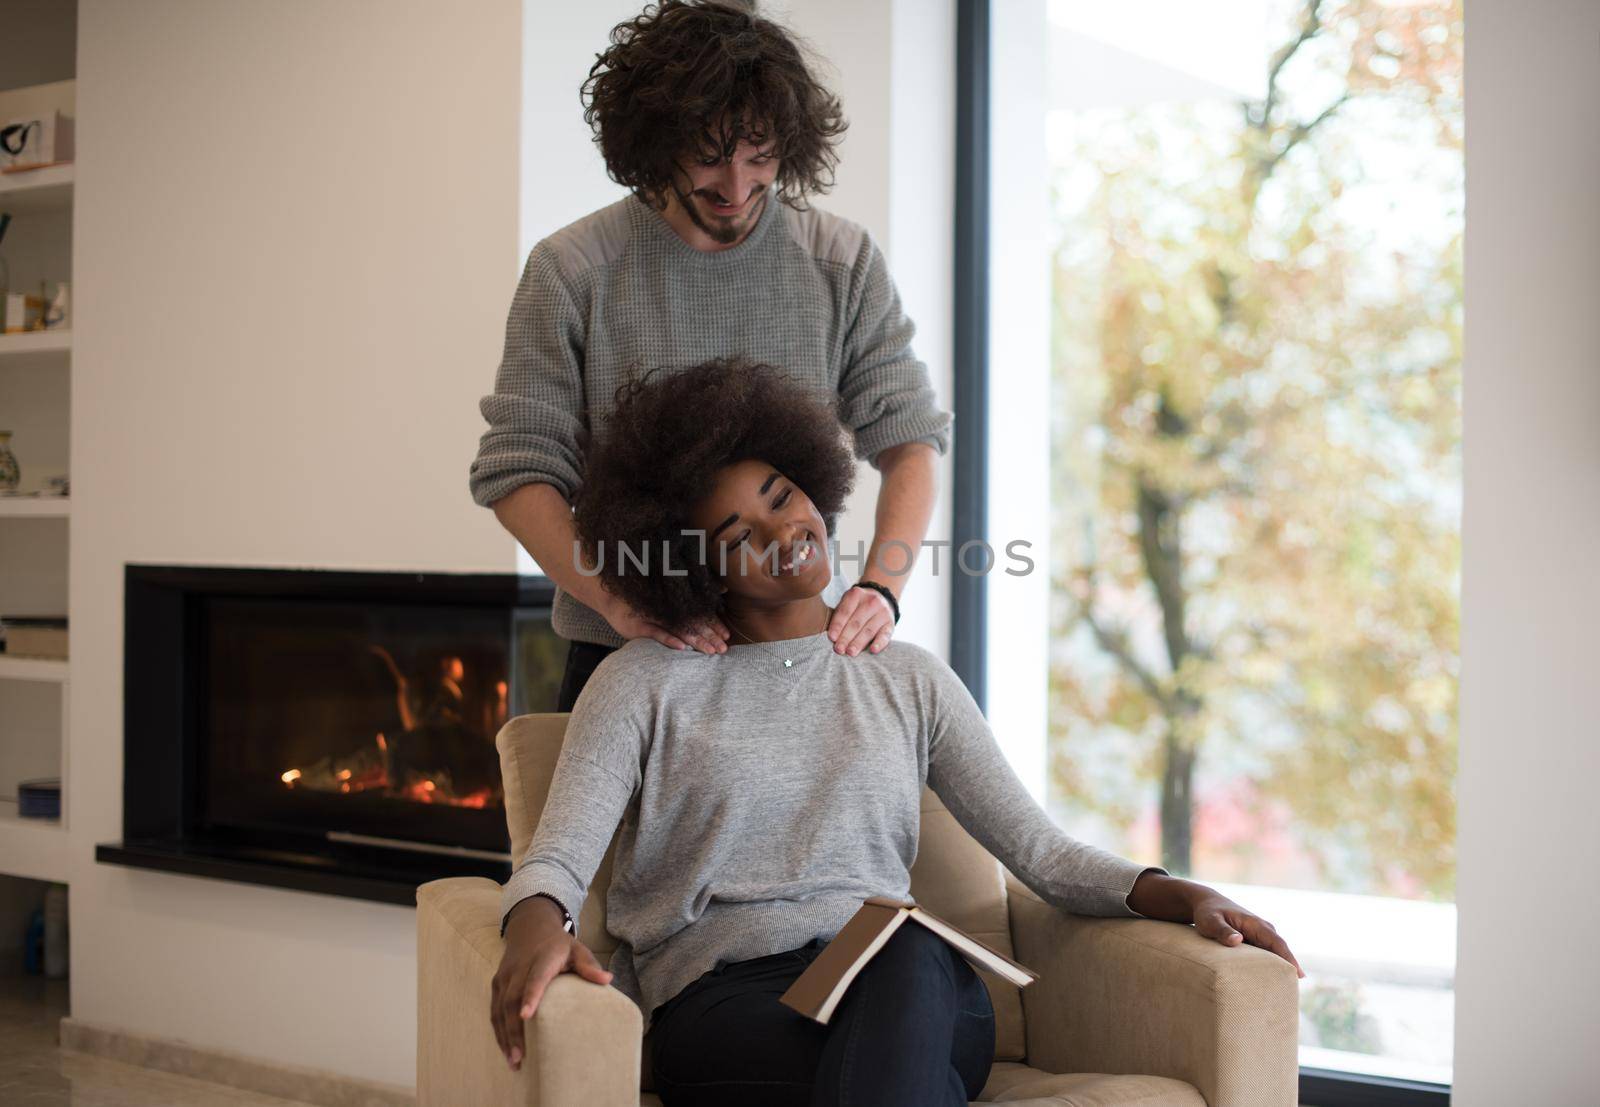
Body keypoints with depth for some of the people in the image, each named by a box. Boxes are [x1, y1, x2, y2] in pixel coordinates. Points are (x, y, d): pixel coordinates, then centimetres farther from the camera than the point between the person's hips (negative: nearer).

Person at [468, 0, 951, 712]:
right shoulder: (571, 272, -5)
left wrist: (880, 587, -18)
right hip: (621, 657, -1)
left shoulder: (844, 264, 1)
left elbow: (908, 437, 0)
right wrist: (618, 599, -22)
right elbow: (517, 470, -6)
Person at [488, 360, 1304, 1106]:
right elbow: (557, 857, -1)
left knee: (907, 953, -39)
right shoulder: (646, 683, 12)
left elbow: (1040, 850, 14)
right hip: (727, 1005, -2)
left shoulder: (911, 682, 21)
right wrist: (536, 929, -27)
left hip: (912, 989, 2)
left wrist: (1184, 897, -4)